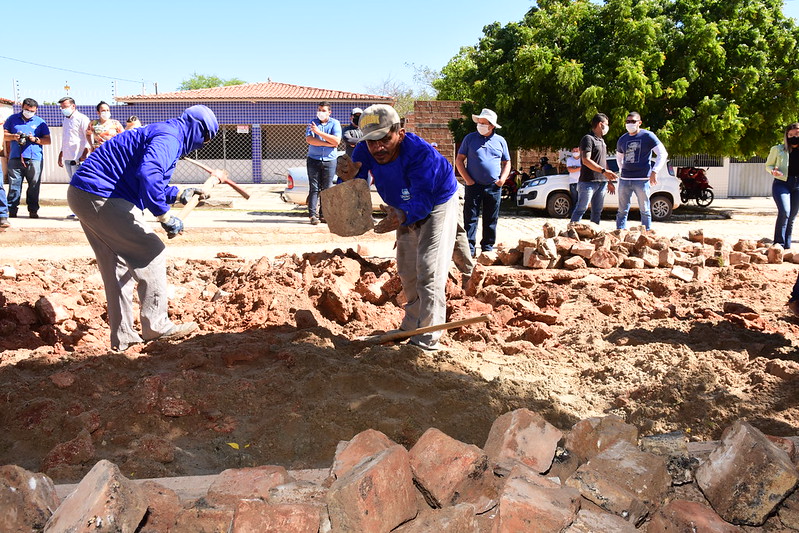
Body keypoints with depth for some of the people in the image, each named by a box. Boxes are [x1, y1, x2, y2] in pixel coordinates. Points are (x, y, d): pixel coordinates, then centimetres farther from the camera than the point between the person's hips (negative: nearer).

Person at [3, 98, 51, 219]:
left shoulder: (40, 122, 14)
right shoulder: (13, 119, 15)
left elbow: (48, 140, 10)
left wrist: (36, 139, -8)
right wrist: (13, 136, -6)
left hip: (34, 158, -1)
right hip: (15, 158, 1)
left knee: (34, 185, -2)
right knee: (14, 185, -1)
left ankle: (33, 210, 4)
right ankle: (12, 209, 3)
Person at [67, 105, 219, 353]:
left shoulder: (167, 137, 22)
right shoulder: (168, 138, -13)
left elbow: (143, 184, 29)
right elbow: (147, 175, -32)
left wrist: (179, 195, 26)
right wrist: (165, 216, -27)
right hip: (99, 197, -11)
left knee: (118, 268, 14)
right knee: (152, 253, -4)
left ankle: (123, 337, 19)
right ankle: (156, 327, 4)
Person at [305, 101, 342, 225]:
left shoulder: (335, 123, 4)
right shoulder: (313, 123, 7)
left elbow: (336, 141, -11)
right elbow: (309, 139, -8)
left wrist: (319, 132, -14)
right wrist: (328, 143, -13)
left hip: (329, 160, 0)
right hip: (313, 159, 0)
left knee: (327, 189, 2)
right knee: (314, 188, -4)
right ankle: (313, 215, -4)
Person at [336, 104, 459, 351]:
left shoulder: (421, 153, -41)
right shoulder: (364, 151, -24)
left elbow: (423, 200, -48)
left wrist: (402, 216, -68)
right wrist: (348, 178, -48)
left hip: (438, 204, -7)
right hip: (407, 209, 7)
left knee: (429, 272, -16)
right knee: (406, 271, 17)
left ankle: (426, 341, -11)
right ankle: (410, 327, 36)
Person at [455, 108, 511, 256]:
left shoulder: (500, 141, 10)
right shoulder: (470, 138, 4)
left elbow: (507, 162, 16)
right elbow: (459, 160, 4)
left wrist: (503, 178, -2)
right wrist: (467, 179, -7)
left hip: (494, 187, 2)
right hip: (474, 185, -2)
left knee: (491, 219, 7)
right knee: (470, 217, -5)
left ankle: (488, 247, 17)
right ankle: (469, 248, -3)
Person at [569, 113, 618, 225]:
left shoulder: (602, 141, 21)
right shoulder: (588, 138, -9)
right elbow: (586, 160, -19)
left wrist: (609, 181, 22)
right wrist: (604, 171, -24)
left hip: (602, 182, 9)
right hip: (588, 181, -9)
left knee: (597, 211, 9)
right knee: (581, 209, -9)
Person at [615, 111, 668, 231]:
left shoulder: (648, 136, -2)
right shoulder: (622, 140, 13)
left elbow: (663, 154, -3)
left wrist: (654, 171, -11)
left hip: (642, 179, -4)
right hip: (624, 179, 4)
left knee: (644, 210, 2)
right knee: (622, 211, 5)